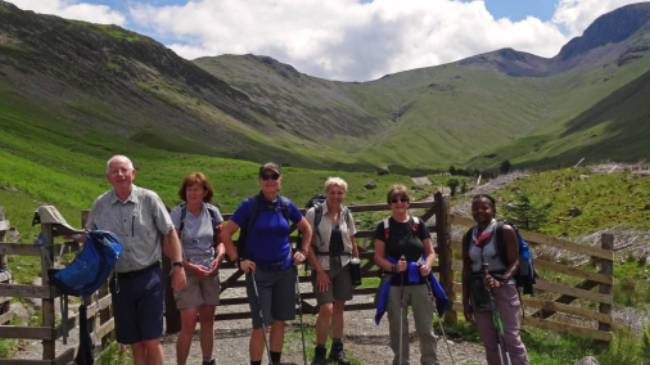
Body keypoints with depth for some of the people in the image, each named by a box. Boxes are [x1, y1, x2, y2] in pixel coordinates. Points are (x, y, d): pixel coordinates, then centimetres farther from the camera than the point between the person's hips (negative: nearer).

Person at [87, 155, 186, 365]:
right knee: (135, 342, 11)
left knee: (151, 340, -2)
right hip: (120, 281, 3)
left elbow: (169, 233, 1)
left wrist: (178, 265, -5)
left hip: (149, 277, -2)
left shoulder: (149, 199, -4)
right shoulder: (100, 205, 3)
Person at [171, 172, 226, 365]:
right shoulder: (178, 213, -10)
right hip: (187, 271, -4)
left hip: (210, 272, 4)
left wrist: (218, 258, -10)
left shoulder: (212, 212, 1)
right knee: (189, 324, -9)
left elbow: (221, 241, 9)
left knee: (208, 321, 13)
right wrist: (191, 266, -17)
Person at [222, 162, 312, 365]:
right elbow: (226, 234, -5)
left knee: (279, 322, 11)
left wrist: (303, 252, 10)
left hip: (285, 271, 4)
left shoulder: (286, 205, 3)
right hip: (259, 272, -3)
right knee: (261, 325, -4)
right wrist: (239, 260, -10)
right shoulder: (249, 206, -7)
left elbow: (306, 229, 19)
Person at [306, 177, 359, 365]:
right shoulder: (314, 213, -8)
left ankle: (337, 349, 25)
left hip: (344, 267, 4)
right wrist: (319, 270, -12)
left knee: (338, 308, 10)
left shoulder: (347, 214, 5)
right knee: (326, 309, -12)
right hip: (323, 267, -4)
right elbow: (307, 244, -9)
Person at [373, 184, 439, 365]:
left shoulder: (418, 224, 4)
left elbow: (430, 252, 8)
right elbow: (378, 257, -1)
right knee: (398, 329, 8)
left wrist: (427, 266, -12)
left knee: (426, 328, 6)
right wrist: (393, 267, -19)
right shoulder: (384, 227, -1)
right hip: (395, 284, -1)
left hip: (419, 283, 1)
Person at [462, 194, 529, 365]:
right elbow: (466, 269, 11)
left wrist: (500, 281, -27)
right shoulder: (469, 236, 8)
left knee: (511, 338, -7)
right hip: (479, 292, 5)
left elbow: (514, 262, -10)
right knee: (489, 342, 9)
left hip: (503, 288, -5)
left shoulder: (505, 231, -6)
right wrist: (466, 301, 10)